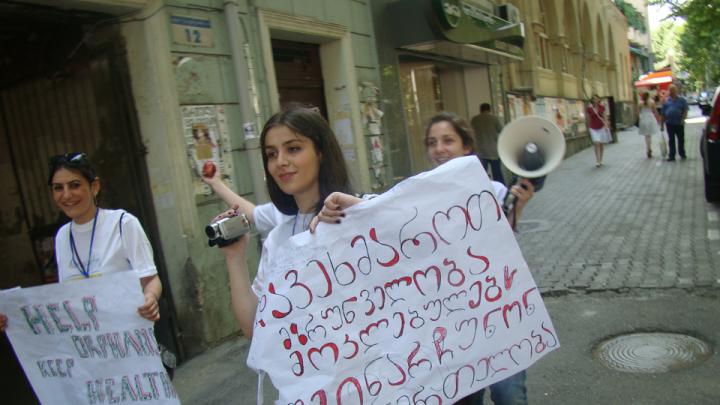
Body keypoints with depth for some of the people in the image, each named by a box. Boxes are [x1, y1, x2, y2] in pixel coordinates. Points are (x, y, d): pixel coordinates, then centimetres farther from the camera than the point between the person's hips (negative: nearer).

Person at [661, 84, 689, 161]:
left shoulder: (681, 100, 2)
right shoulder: (666, 101, 6)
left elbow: (685, 111, -3)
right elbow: (663, 113, 8)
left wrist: (683, 119, -18)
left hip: (679, 123, -1)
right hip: (669, 123, 1)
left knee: (681, 139, 8)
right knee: (671, 140, 4)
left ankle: (682, 154, 22)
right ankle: (671, 156, 7)